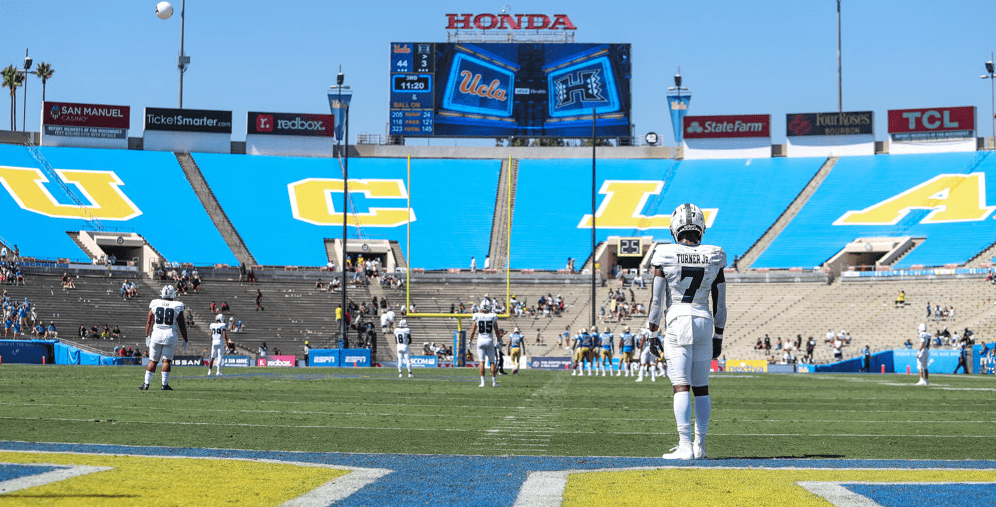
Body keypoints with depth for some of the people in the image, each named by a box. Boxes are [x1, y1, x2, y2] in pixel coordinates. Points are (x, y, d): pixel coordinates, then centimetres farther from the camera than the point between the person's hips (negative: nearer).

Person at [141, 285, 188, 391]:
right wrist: (185, 339, 10)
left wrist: (147, 336, 14)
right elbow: (182, 325, 1)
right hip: (170, 335, -2)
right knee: (166, 361, 2)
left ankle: (146, 383, 6)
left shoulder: (155, 304, 3)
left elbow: (149, 322, 5)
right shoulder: (177, 306, -2)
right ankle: (164, 384, -1)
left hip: (156, 334, 2)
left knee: (152, 361, 8)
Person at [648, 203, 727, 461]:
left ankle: (685, 446, -11)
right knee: (701, 387, 12)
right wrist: (717, 338, 16)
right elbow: (720, 304, 7)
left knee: (681, 387, -5)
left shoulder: (665, 258, -7)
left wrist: (651, 331, 6)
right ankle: (700, 445, 16)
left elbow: (657, 299, -5)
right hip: (704, 322, 3)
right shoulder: (714, 258, 2)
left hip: (677, 323, -3)